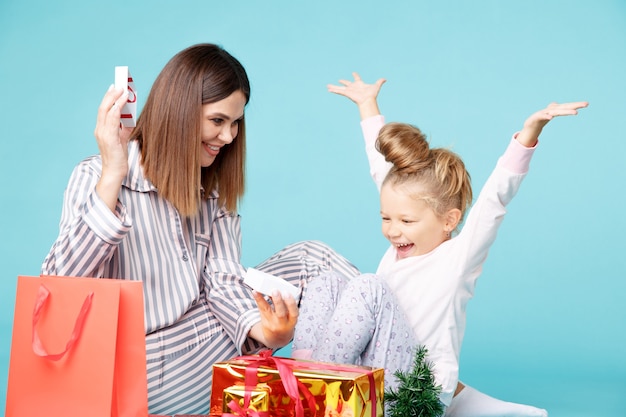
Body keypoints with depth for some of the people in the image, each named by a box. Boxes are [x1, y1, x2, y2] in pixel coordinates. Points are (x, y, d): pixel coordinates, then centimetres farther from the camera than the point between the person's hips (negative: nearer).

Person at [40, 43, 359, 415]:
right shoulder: (96, 178, -9)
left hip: (212, 333, 6)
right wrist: (112, 178, -30)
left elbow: (223, 280, -1)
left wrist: (262, 328, -23)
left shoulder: (214, 188, 10)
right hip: (149, 363, -6)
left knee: (309, 258, -5)